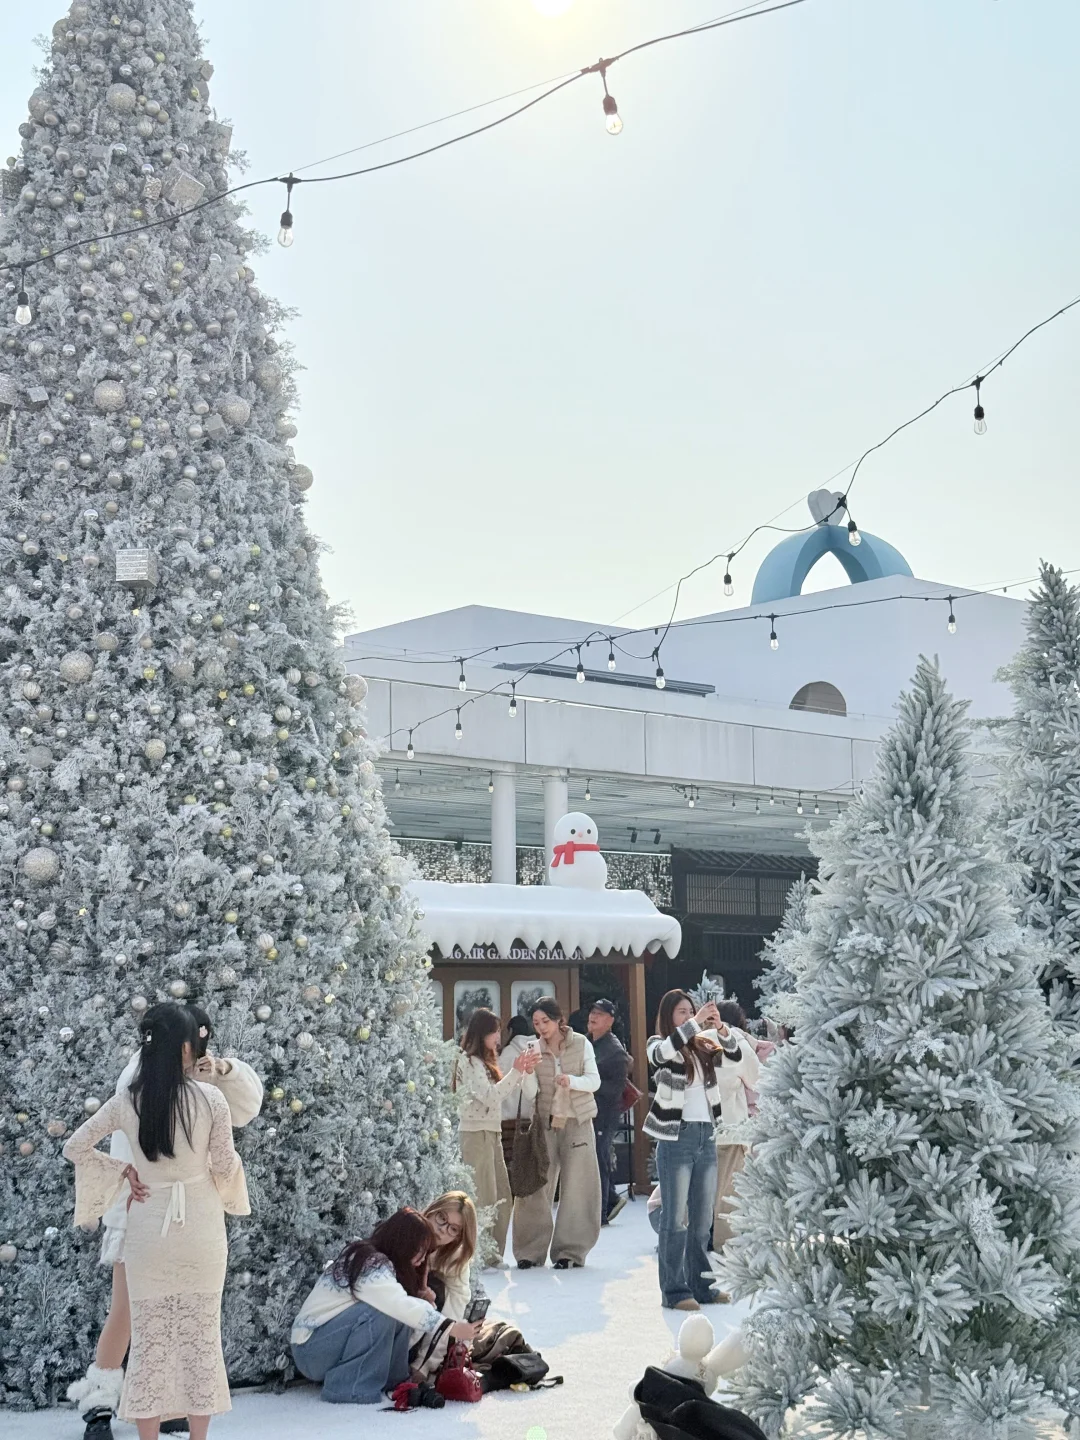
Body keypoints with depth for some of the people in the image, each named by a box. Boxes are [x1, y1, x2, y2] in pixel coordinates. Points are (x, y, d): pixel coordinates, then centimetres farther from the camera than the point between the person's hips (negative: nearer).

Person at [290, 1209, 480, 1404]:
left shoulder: (379, 1264, 9)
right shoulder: (370, 1265, -21)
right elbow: (402, 1306, -35)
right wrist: (450, 1328, -34)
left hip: (337, 1342, 9)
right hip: (311, 1350, -9)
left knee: (401, 1319, -7)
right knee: (381, 1311, -28)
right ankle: (352, 1388, -22)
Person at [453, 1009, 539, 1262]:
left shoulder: (484, 1061, 19)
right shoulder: (468, 1061, -10)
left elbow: (505, 1092, 20)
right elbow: (490, 1096, -20)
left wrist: (525, 1072, 8)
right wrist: (516, 1071, -21)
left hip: (492, 1133, 10)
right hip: (475, 1133, -10)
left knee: (502, 1200, 8)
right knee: (484, 1199, -9)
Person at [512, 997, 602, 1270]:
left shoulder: (581, 1044, 1)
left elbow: (594, 1081, -5)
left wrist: (572, 1080, -23)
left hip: (577, 1122, -1)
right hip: (545, 1122, 1)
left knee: (576, 1187, -3)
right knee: (536, 1186, -3)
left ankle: (570, 1251, 4)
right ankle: (530, 1250, 6)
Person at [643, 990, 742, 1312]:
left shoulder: (703, 1045, 11)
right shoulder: (658, 1045, -1)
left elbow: (735, 1056, 0)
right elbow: (662, 1053, -23)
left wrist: (721, 1029, -16)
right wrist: (695, 1023, -25)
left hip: (706, 1136, 5)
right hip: (676, 1137, -5)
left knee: (702, 1218, 11)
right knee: (676, 1217, -2)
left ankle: (701, 1285, 20)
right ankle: (674, 1291, 2)